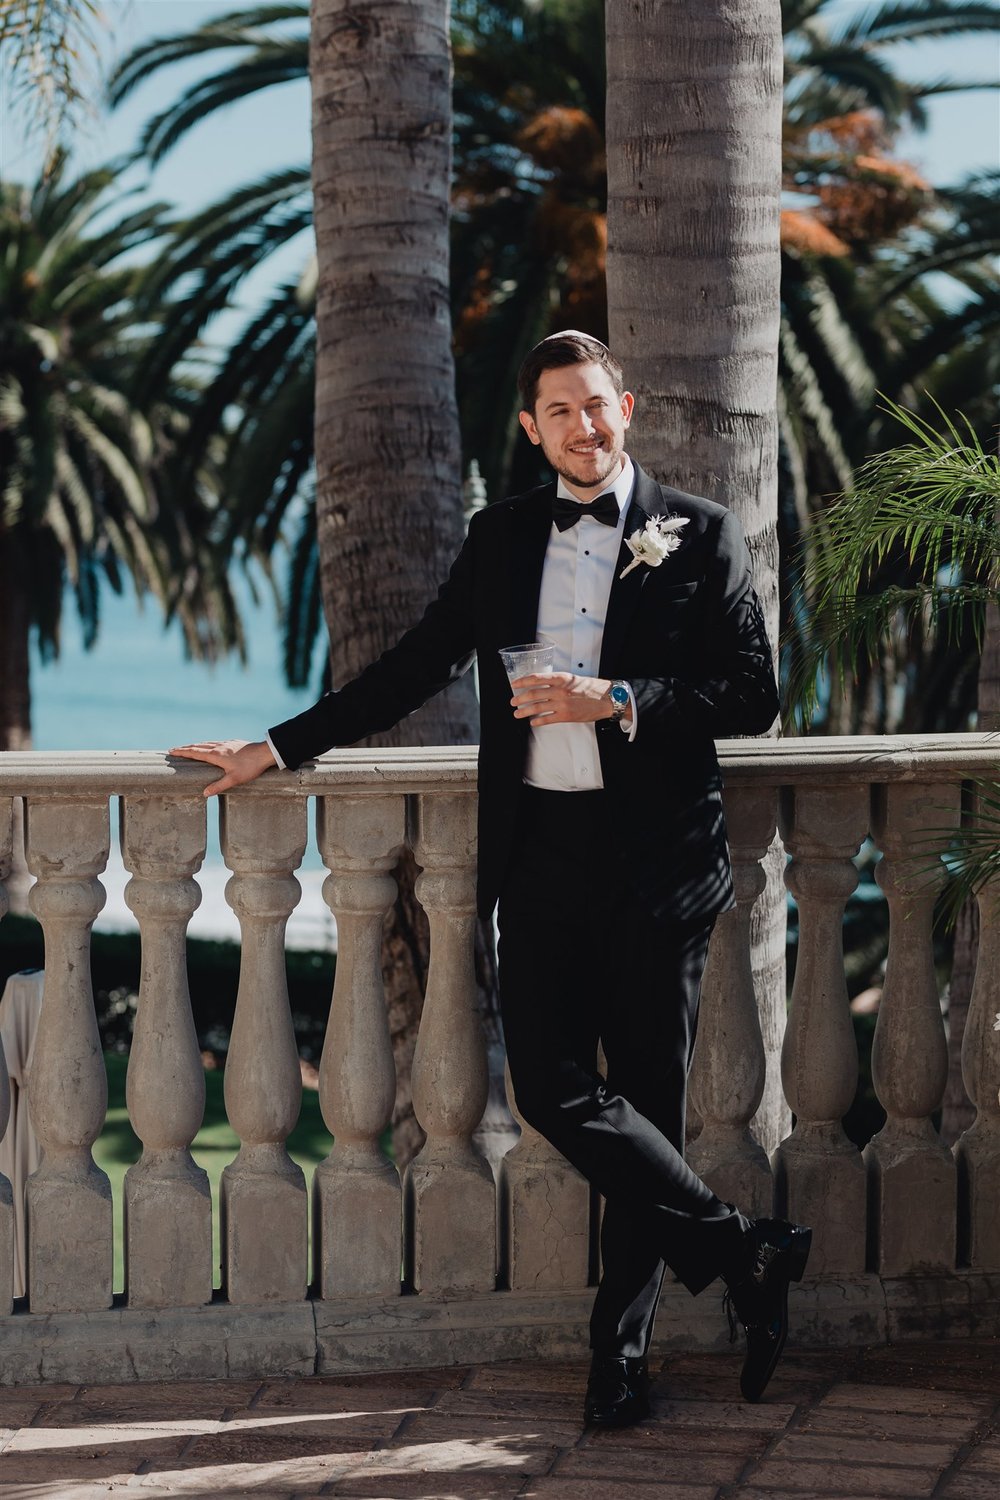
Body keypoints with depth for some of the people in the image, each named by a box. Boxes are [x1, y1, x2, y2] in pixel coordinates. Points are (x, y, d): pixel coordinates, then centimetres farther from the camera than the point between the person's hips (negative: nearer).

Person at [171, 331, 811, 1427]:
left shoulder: (701, 535, 4)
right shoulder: (501, 537, 15)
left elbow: (751, 697, -2)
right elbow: (413, 670, 19)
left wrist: (616, 702, -14)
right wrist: (277, 749, 14)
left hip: (653, 853, -3)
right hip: (539, 850, 3)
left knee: (645, 1099, 2)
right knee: (553, 1090, -8)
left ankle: (620, 1352, 11)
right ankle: (742, 1253, 4)